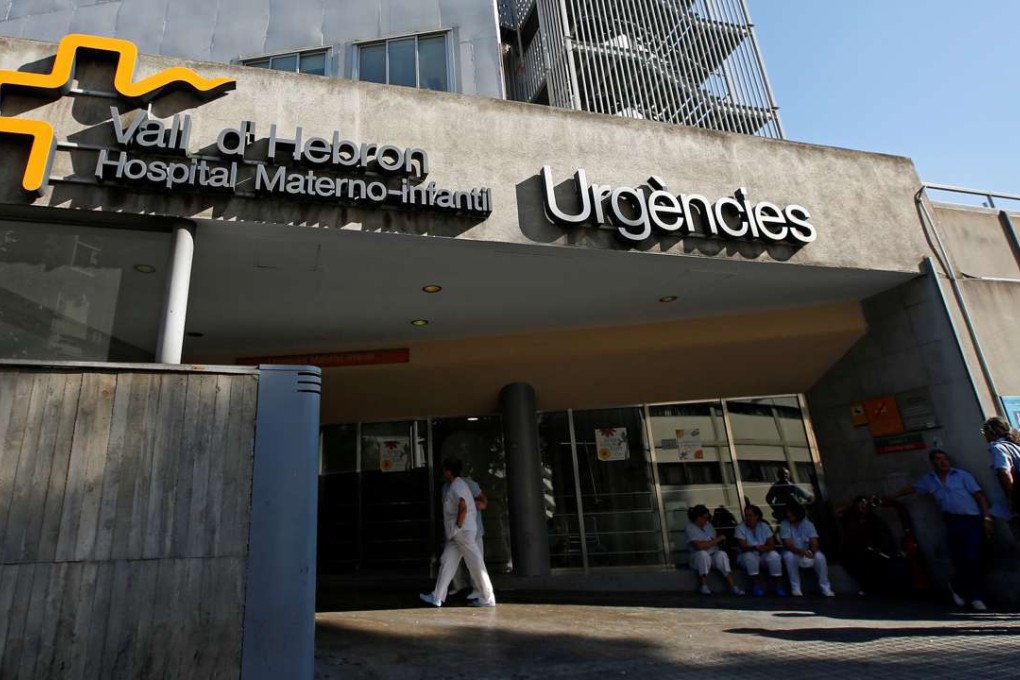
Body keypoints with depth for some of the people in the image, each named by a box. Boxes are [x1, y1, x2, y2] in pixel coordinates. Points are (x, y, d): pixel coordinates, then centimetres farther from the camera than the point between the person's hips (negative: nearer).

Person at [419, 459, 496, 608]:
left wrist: (458, 526, -18)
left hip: (463, 531, -10)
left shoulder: (457, 485, -13)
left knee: (476, 564, -4)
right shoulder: (456, 485, 17)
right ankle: (437, 597, 15)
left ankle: (488, 599, 2)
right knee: (446, 562, 10)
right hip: (455, 534, 10)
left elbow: (463, 507, -26)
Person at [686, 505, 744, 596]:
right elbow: (700, 546, -24)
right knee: (703, 554, -37)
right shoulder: (690, 528, -13)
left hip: (714, 556, 4)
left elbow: (716, 540, 15)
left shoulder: (708, 525, 7)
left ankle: (733, 586, -31)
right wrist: (717, 540, -16)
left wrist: (721, 541, -10)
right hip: (698, 558, -4)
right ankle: (703, 585, -24)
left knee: (721, 554, -29)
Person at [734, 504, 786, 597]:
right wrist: (755, 547, -39)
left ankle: (779, 585, -17)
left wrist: (764, 548, -29)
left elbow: (772, 545, -6)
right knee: (749, 556, -36)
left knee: (774, 556, -28)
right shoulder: (740, 528, -9)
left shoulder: (764, 526, -1)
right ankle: (757, 585, -23)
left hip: (763, 555, 2)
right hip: (747, 557, -2)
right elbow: (743, 547, -19)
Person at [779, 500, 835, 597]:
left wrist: (810, 553, -38)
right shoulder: (784, 524, -13)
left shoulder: (808, 524, -8)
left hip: (807, 553, 2)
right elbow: (788, 545, -22)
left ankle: (825, 587, -13)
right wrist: (801, 552, -41)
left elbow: (814, 543, -16)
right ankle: (795, 588, -22)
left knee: (820, 556, -29)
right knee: (788, 556, -35)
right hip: (793, 553, -1)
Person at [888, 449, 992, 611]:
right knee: (959, 560, -1)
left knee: (970, 559, -11)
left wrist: (987, 517, -9)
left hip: (972, 520, -2)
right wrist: (890, 497, 24)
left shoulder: (962, 475, 3)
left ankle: (957, 586, 12)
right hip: (953, 523, 3)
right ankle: (974, 596, 19)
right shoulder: (928, 480, 12)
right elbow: (911, 489, 22)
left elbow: (979, 495, -1)